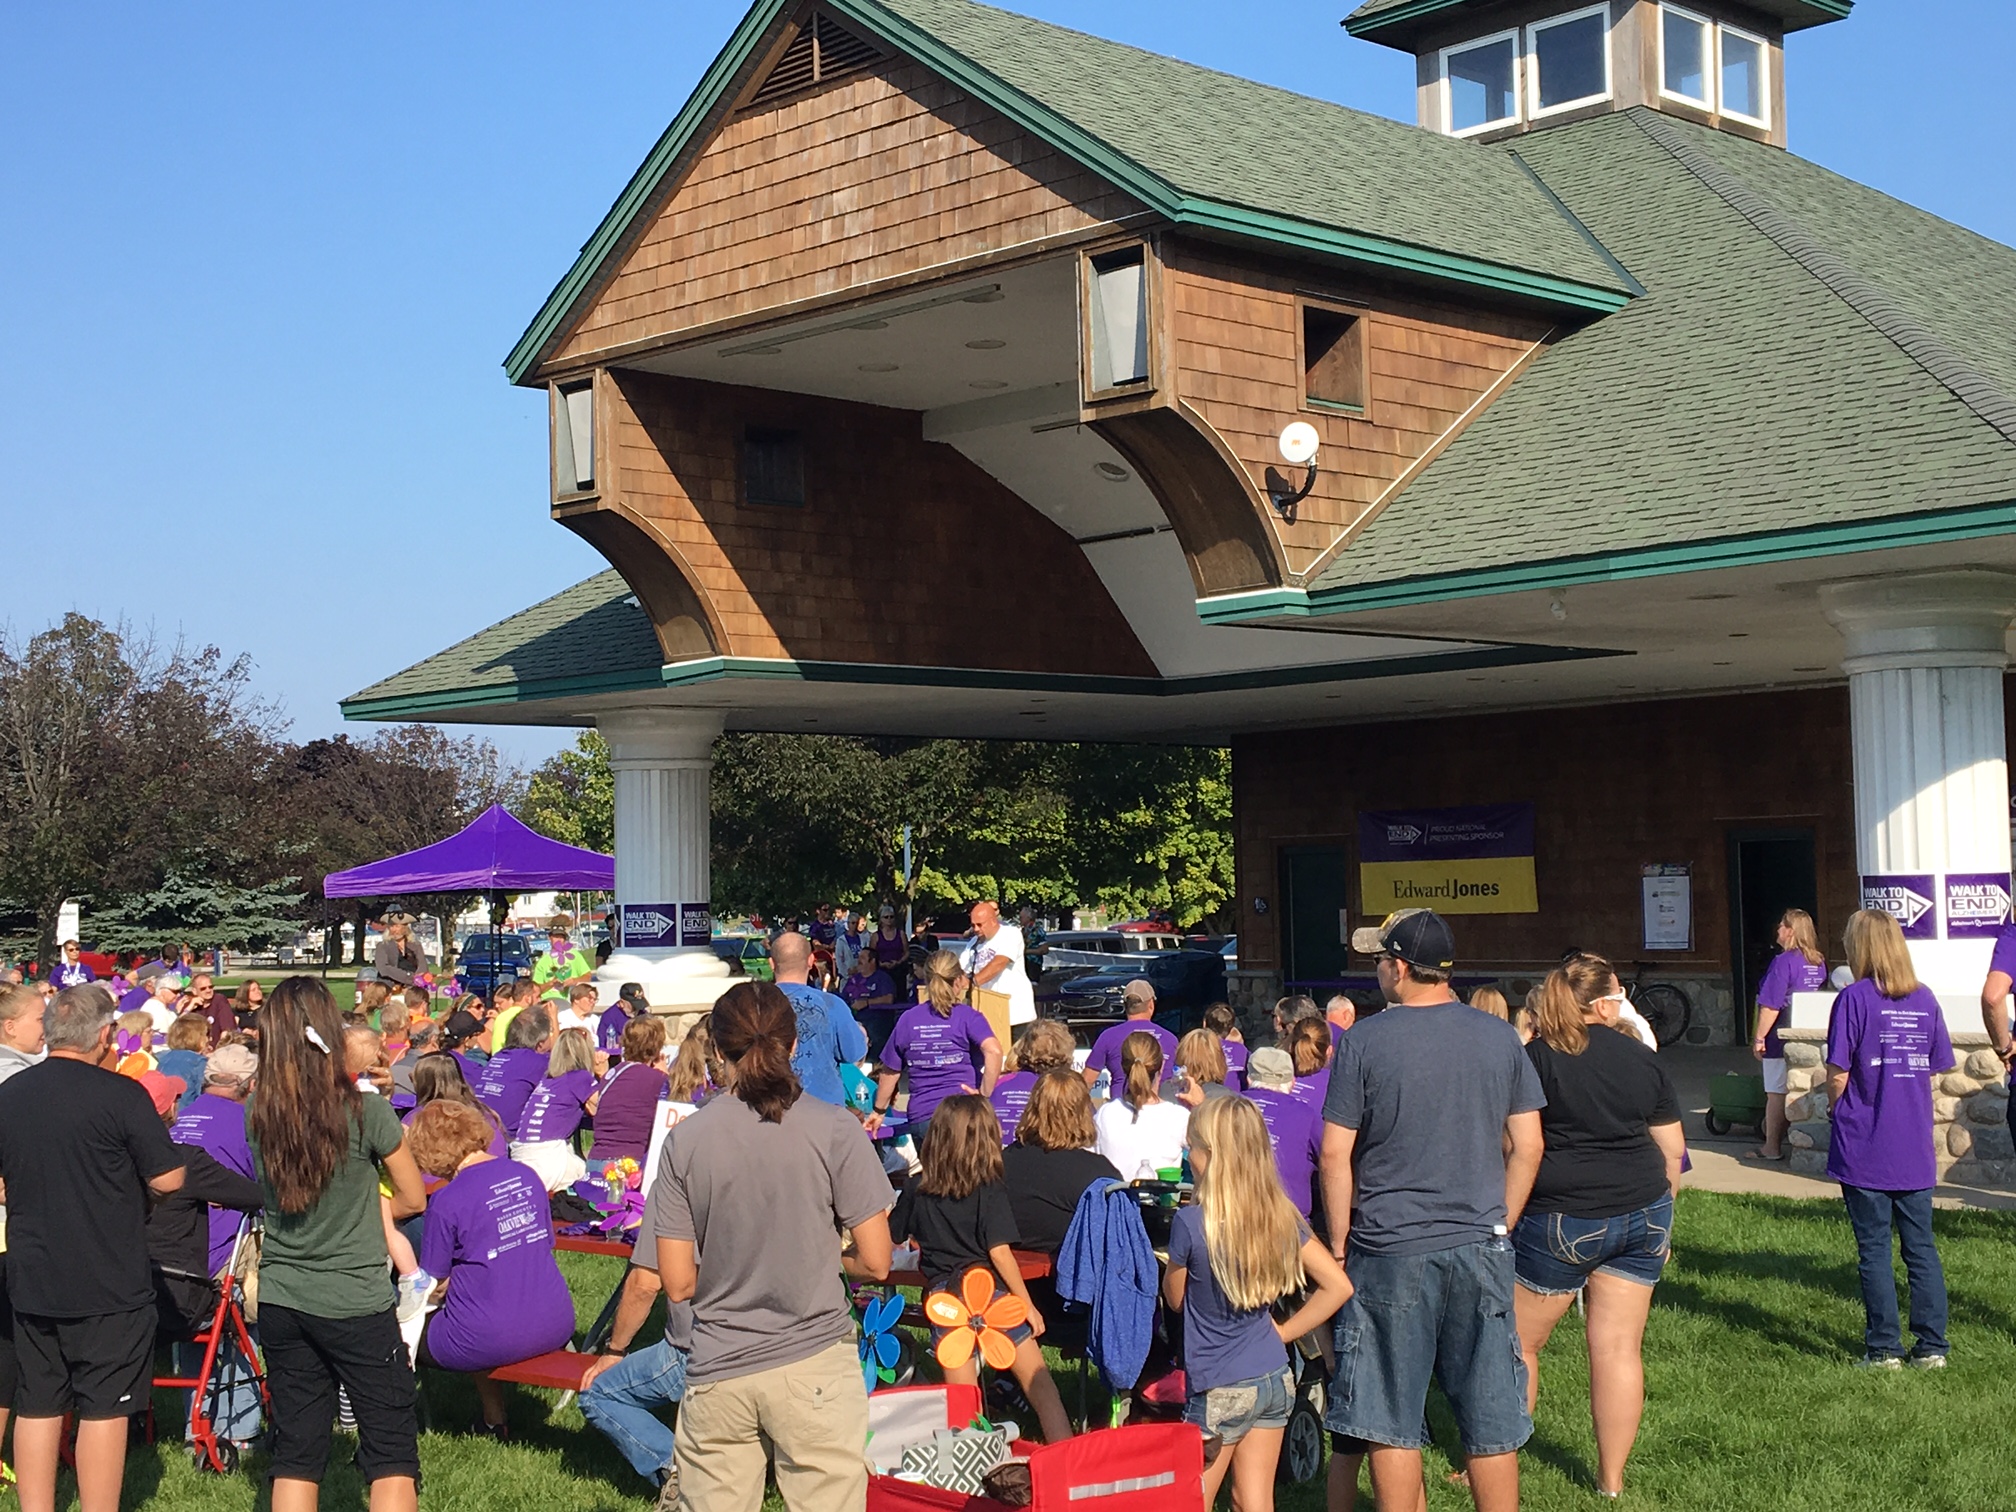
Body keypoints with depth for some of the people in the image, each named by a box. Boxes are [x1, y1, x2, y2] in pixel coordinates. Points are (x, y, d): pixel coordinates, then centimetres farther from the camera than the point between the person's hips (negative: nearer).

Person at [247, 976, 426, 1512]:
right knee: (392, 1455, 5)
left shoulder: (257, 1115, -4)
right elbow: (413, 1199, -1)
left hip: (281, 1303, 4)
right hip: (356, 1304, -4)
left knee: (295, 1456, 12)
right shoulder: (365, 1112, -15)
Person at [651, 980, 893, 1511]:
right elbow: (876, 1263, -5)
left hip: (716, 1373, 2)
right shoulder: (833, 1129, -7)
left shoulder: (687, 1139, -2)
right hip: (812, 1366, -2)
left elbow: (678, 1283, 0)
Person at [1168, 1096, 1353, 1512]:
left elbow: (1174, 1299, -2)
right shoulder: (1281, 1216, -3)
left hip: (1220, 1388, -5)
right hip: (1275, 1380, 6)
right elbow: (1338, 1286, -1)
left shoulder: (1192, 1222, -18)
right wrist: (1282, 1332, 4)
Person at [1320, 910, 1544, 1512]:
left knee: (1391, 1422, 6)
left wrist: (1340, 1245, 3)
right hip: (1480, 1248, 3)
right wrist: (1498, 1226, 15)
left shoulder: (1364, 1041, -7)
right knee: (1491, 1419, 9)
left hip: (1389, 1253, -3)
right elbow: (1527, 1147, 5)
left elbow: (1335, 1154, -6)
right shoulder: (1499, 1037, 2)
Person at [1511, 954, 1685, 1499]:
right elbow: (1672, 1149, 10)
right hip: (1641, 1217, 4)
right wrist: (1659, 1218, 21)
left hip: (1561, 1219, -4)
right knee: (1619, 1347, 7)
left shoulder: (1536, 1059, -7)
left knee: (1518, 1341, 8)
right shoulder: (1642, 1059, 5)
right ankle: (1611, 1481, 12)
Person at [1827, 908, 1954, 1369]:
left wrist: (1837, 1107, 7)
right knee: (1922, 1248, 11)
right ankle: (1931, 1347, 13)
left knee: (1874, 1250, 3)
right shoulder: (1925, 999, 2)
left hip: (1865, 1149, -4)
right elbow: (1934, 1069, 8)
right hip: (1916, 1149, 4)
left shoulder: (1855, 999, -12)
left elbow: (1838, 1075, -11)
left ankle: (1883, 1349, 7)